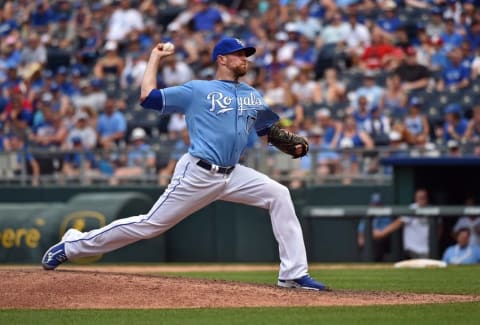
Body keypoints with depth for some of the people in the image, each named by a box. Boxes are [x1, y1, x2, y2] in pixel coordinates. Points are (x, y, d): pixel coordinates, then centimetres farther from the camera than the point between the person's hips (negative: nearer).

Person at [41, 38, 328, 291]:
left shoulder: (253, 96, 16)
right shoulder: (197, 90, -1)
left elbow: (268, 131, 21)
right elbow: (148, 96, -6)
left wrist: (293, 143, 1)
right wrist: (155, 58, 4)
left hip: (232, 175, 6)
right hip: (198, 175, -6)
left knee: (279, 195, -9)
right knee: (151, 224, -6)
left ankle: (294, 274, -7)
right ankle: (73, 245, 6)